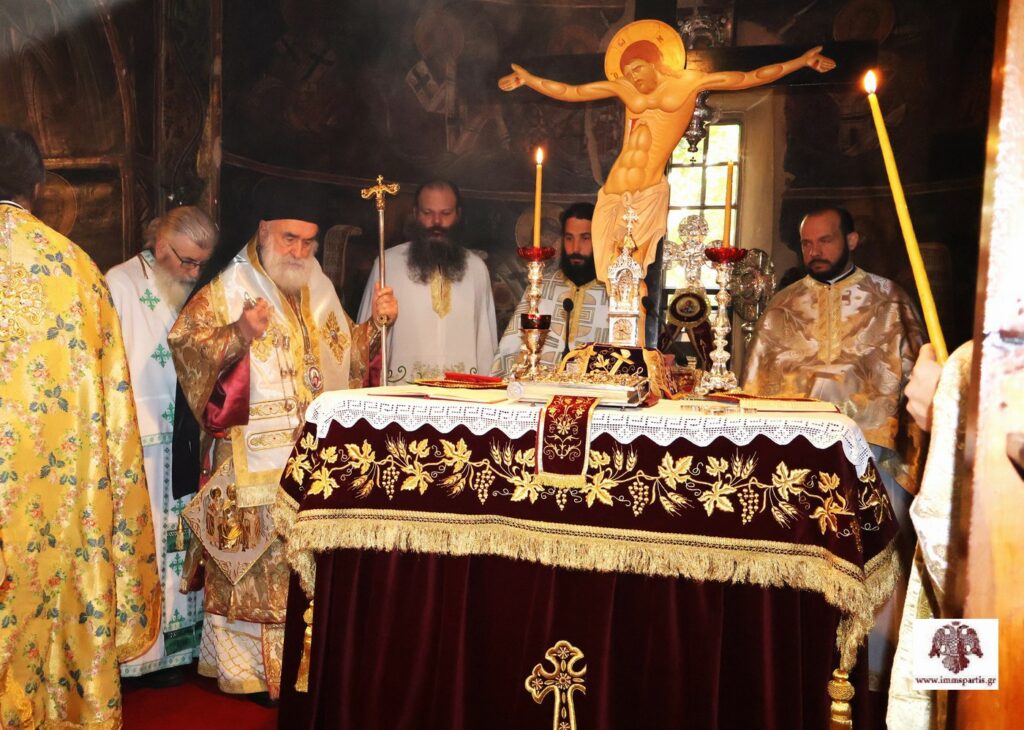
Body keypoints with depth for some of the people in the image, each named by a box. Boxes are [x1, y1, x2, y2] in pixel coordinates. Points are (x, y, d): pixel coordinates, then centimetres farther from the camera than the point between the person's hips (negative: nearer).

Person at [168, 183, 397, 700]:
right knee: (258, 556, -1)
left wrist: (376, 323, 5)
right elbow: (182, 341, -11)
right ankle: (249, 664, 14)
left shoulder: (319, 287, 13)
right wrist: (238, 334, -26)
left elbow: (345, 351, 22)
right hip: (255, 458, -6)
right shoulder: (230, 287, -5)